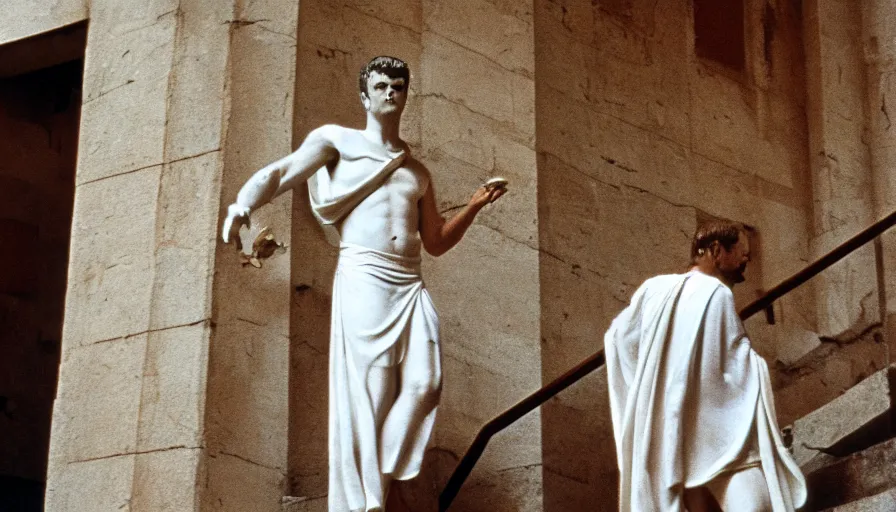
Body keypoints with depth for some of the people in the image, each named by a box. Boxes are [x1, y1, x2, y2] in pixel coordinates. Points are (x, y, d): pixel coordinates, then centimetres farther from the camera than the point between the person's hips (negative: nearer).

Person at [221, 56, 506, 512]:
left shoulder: (418, 173, 24)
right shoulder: (339, 141, 10)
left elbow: (435, 243, 28)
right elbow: (278, 174, -3)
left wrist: (473, 207, 15)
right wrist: (243, 205, -22)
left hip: (411, 285, 5)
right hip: (362, 277, -5)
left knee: (423, 385, -11)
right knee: (367, 392, -11)